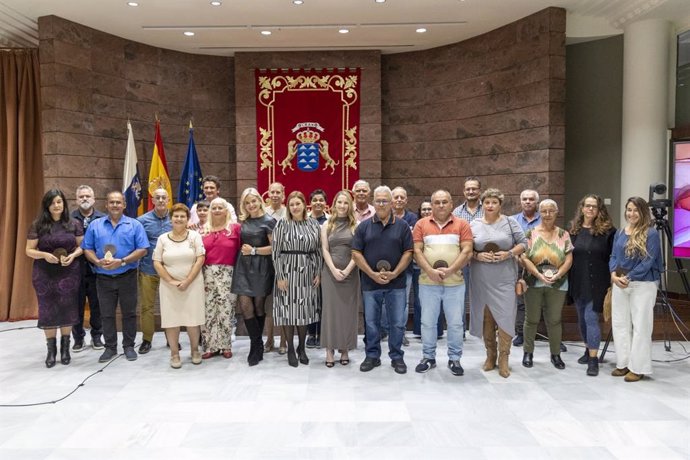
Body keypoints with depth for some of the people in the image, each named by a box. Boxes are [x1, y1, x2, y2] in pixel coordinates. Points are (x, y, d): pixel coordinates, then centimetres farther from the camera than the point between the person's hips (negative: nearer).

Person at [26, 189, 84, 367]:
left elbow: (81, 246, 7)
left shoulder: (74, 224, 1)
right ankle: (51, 349, 18)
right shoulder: (37, 225, -1)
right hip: (44, 275, 0)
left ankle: (65, 348, 20)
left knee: (67, 310, 5)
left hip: (69, 273, 0)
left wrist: (73, 255, -13)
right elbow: (29, 250, 1)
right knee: (48, 311, 4)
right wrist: (44, 255, -17)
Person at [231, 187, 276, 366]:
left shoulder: (268, 221, -5)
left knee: (259, 305, 6)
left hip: (261, 267, -5)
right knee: (244, 304, -5)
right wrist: (244, 250, 9)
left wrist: (254, 250, -13)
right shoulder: (243, 221, 12)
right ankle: (256, 345, 6)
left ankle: (256, 346, 18)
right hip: (244, 266, 5)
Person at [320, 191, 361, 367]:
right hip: (330, 272, 0)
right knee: (330, 309, 1)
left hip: (350, 272, 0)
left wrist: (347, 270, -13)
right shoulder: (327, 225, 7)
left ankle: (345, 349, 12)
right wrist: (334, 270, -11)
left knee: (348, 310, 3)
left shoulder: (356, 225, 4)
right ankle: (330, 350, 7)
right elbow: (325, 250, 1)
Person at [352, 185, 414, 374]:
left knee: (397, 323, 5)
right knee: (371, 323, 9)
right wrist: (372, 274, -10)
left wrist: (394, 273, -12)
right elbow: (356, 253, 0)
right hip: (370, 283, 1)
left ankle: (397, 357, 21)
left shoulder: (402, 226, 2)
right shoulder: (364, 226, 3)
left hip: (396, 283, 0)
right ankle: (372, 356, 24)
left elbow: (408, 252, 0)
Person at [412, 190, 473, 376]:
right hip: (428, 282, 1)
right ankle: (428, 357, 22)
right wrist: (430, 271, -15)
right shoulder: (421, 224, 4)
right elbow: (417, 251, -1)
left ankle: (454, 359, 20)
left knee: (455, 323, 6)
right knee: (428, 322, 8)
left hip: (455, 282, 0)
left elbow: (467, 251, -4)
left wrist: (450, 270, -16)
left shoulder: (462, 224, 3)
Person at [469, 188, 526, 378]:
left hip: (504, 279, -1)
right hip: (481, 279, 1)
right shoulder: (474, 225, 6)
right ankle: (490, 354, 21)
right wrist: (477, 256, -13)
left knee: (505, 316, -6)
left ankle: (503, 358, 3)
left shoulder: (509, 222, 4)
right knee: (485, 318, 6)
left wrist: (509, 254, -11)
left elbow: (523, 243, 4)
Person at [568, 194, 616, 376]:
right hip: (578, 282, 5)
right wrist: (568, 279, 6)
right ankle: (589, 349, 31)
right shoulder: (573, 229, 7)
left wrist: (612, 278, -9)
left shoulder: (608, 230, -5)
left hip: (597, 282, -5)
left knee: (591, 318, -8)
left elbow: (614, 256, -4)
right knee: (582, 318, 14)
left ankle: (593, 359, -3)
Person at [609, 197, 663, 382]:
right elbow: (613, 257, 8)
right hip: (619, 284, 6)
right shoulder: (619, 233, 11)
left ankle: (638, 368, 9)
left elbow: (648, 261, -13)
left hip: (643, 285, -6)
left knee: (640, 326, 0)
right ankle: (623, 364, 21)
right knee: (619, 323, 10)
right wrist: (614, 275, -10)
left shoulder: (651, 233, -7)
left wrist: (628, 277, -17)